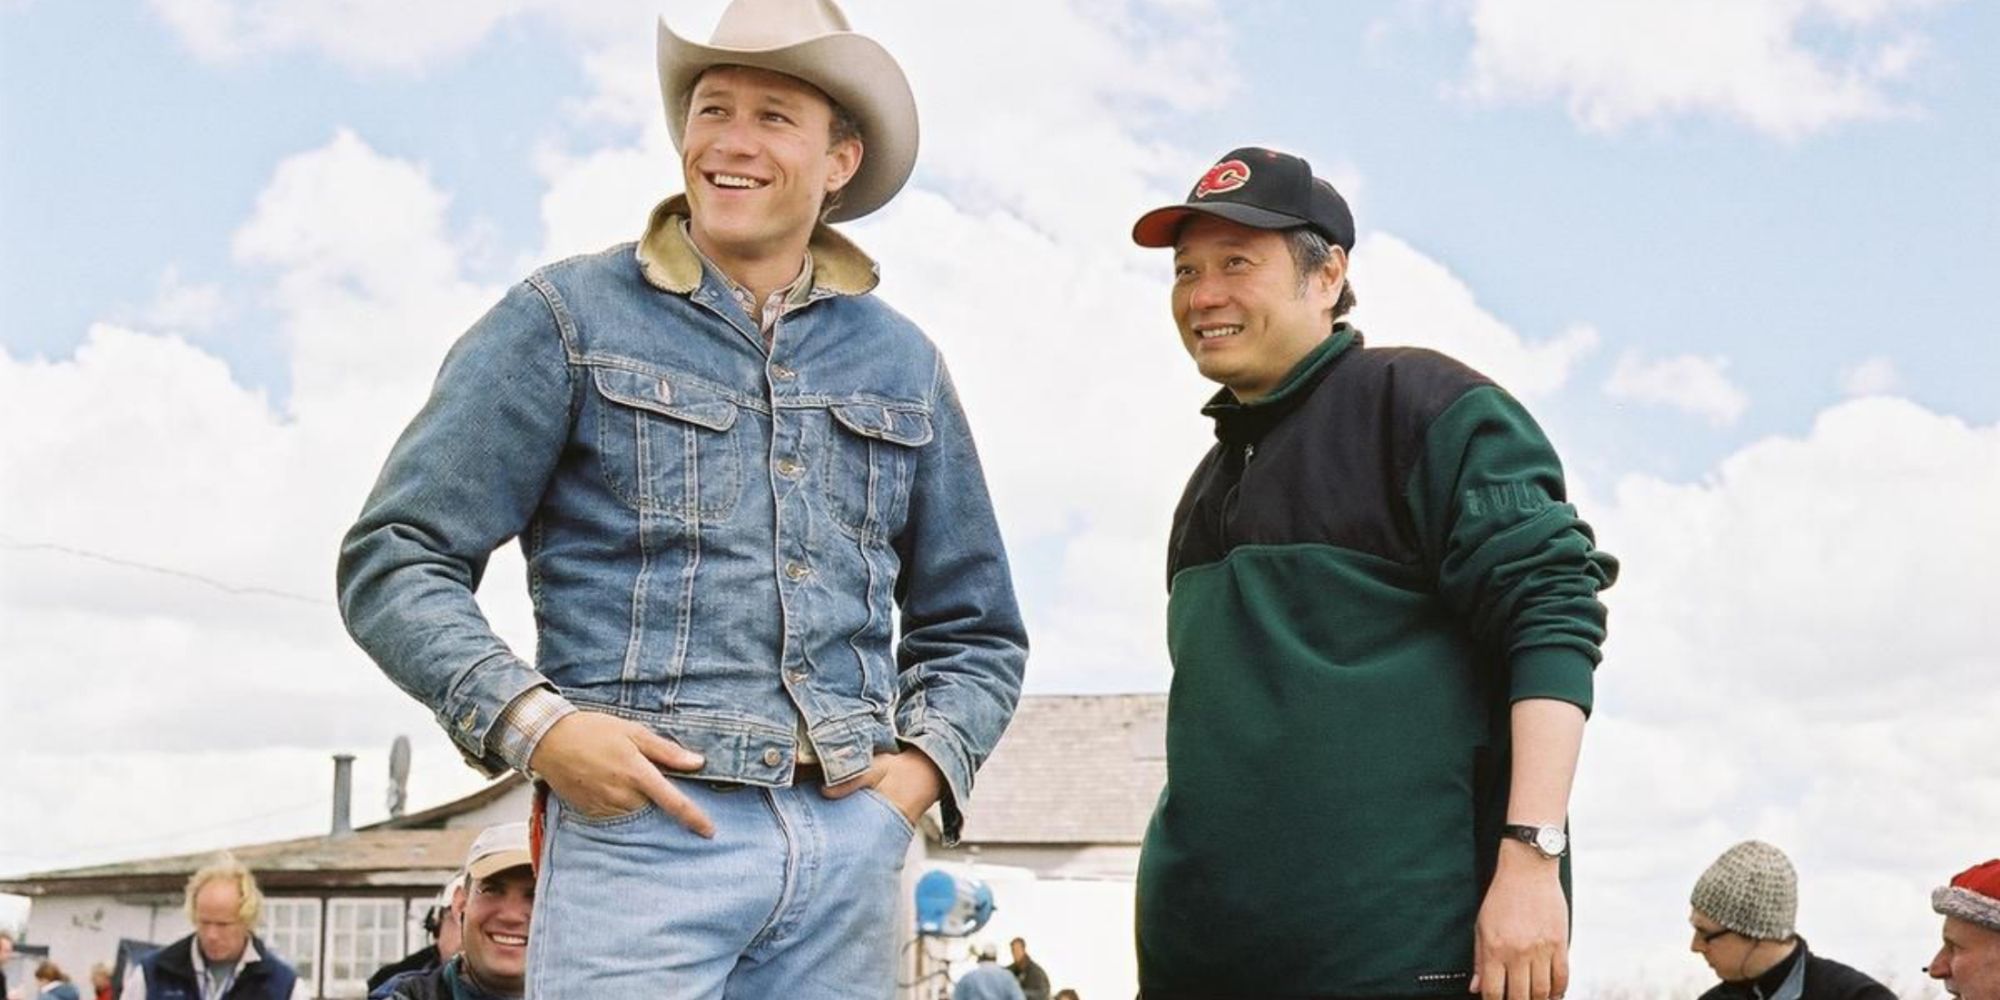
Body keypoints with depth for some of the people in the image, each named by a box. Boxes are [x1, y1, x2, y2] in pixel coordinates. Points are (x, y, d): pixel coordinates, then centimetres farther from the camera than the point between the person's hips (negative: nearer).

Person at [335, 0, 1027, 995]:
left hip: (852, 845, 4)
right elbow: (393, 562, 1)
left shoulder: (902, 365, 17)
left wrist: (927, 762, 3)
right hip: (639, 824, -4)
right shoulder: (568, 318, 5)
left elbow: (973, 632, 23)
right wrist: (531, 722, -13)